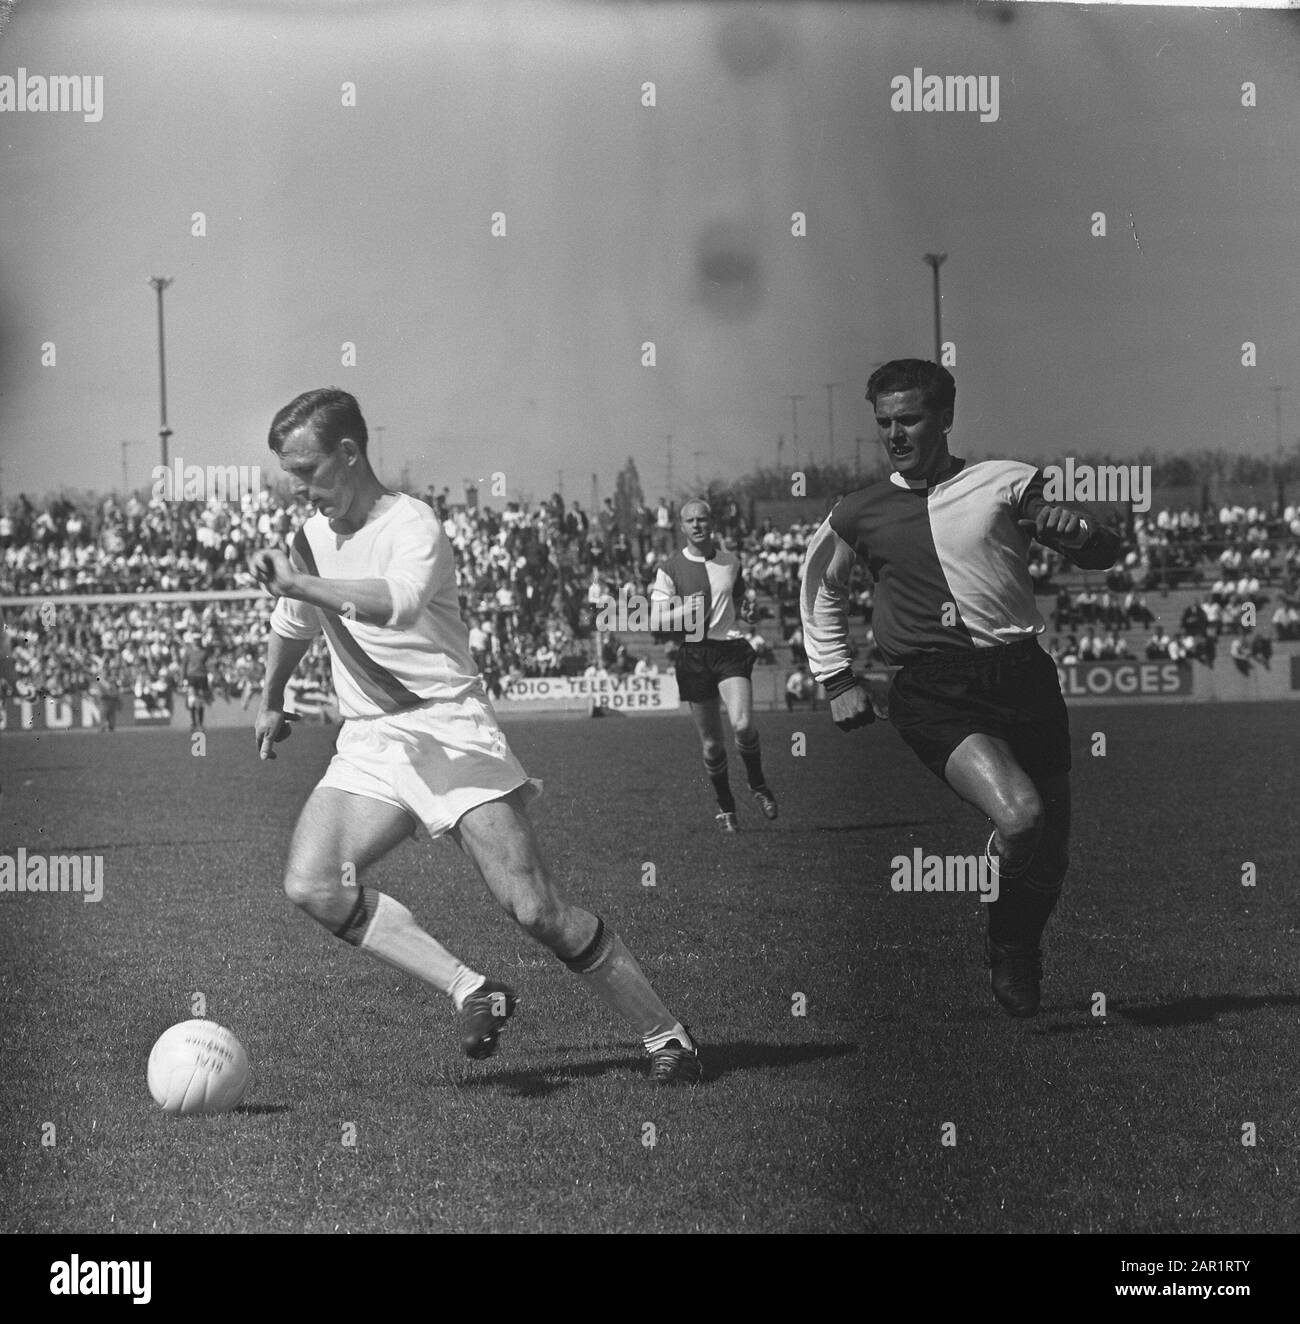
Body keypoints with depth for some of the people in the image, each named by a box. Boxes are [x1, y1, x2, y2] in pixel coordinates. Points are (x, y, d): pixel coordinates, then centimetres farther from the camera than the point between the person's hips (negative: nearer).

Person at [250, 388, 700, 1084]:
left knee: (534, 909, -14)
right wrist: (270, 700, 41)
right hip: (367, 744, 7)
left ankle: (664, 1033, 2)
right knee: (311, 884, -18)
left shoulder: (411, 526, -14)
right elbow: (294, 624, 32)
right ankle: (472, 991, -15)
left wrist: (298, 583, -35)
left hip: (447, 728, -7)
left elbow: (398, 603, -37)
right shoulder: (310, 536, 11)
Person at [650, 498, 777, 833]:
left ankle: (757, 784, 5)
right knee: (711, 742, 3)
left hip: (730, 648, 0)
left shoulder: (730, 562, 10)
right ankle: (725, 807, 20)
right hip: (693, 653, 0)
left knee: (742, 725, -21)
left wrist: (746, 609, 7)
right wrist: (686, 610, -18)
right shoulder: (670, 568, 1)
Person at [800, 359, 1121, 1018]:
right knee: (1019, 815, -26)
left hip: (1021, 673, 2)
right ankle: (1007, 948, 1)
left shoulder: (1005, 482, 10)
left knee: (1051, 858, 6)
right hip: (931, 688, -2)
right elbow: (820, 591, 29)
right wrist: (837, 680, 21)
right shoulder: (858, 515, 11)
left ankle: (1021, 954, 35)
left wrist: (1074, 529, -10)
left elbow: (1105, 554, 13)